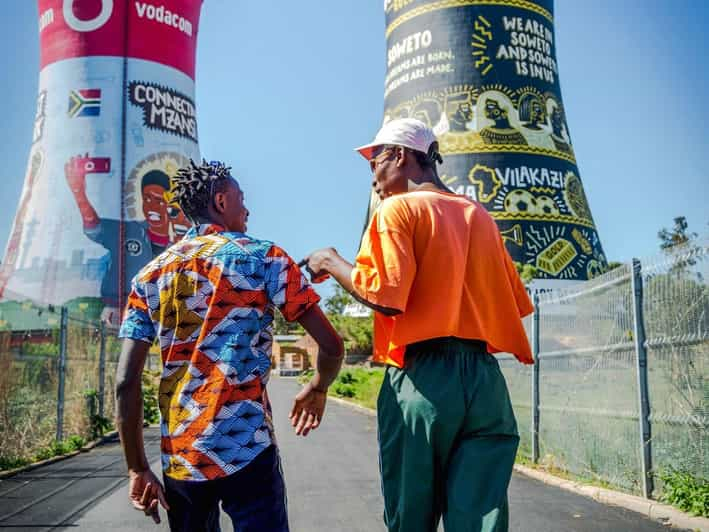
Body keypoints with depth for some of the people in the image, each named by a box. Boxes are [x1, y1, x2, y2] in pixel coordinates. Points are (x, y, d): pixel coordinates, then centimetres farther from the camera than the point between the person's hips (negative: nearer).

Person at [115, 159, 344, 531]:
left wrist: (138, 470, 7)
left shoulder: (150, 275, 10)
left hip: (178, 459, 5)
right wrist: (317, 390, 16)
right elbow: (331, 347, -4)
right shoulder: (264, 257, -1)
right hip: (247, 451, -4)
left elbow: (125, 382, 2)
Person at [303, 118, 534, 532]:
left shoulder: (399, 208, -1)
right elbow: (514, 303, 15)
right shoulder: (479, 215, 16)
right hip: (486, 380, 5)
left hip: (424, 378, -5)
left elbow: (384, 296, -13)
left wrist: (332, 262, 2)